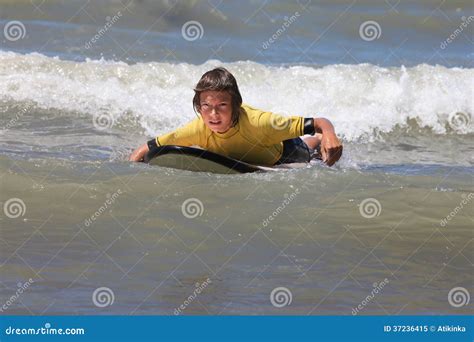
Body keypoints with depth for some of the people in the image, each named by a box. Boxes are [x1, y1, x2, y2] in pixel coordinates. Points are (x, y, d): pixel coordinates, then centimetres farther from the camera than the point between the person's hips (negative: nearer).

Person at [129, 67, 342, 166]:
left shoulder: (257, 122, -48)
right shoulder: (199, 130, -40)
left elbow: (320, 124, -46)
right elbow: (145, 151, -33)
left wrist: (329, 135, -67)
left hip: (280, 152, -3)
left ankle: (314, 144, 54)